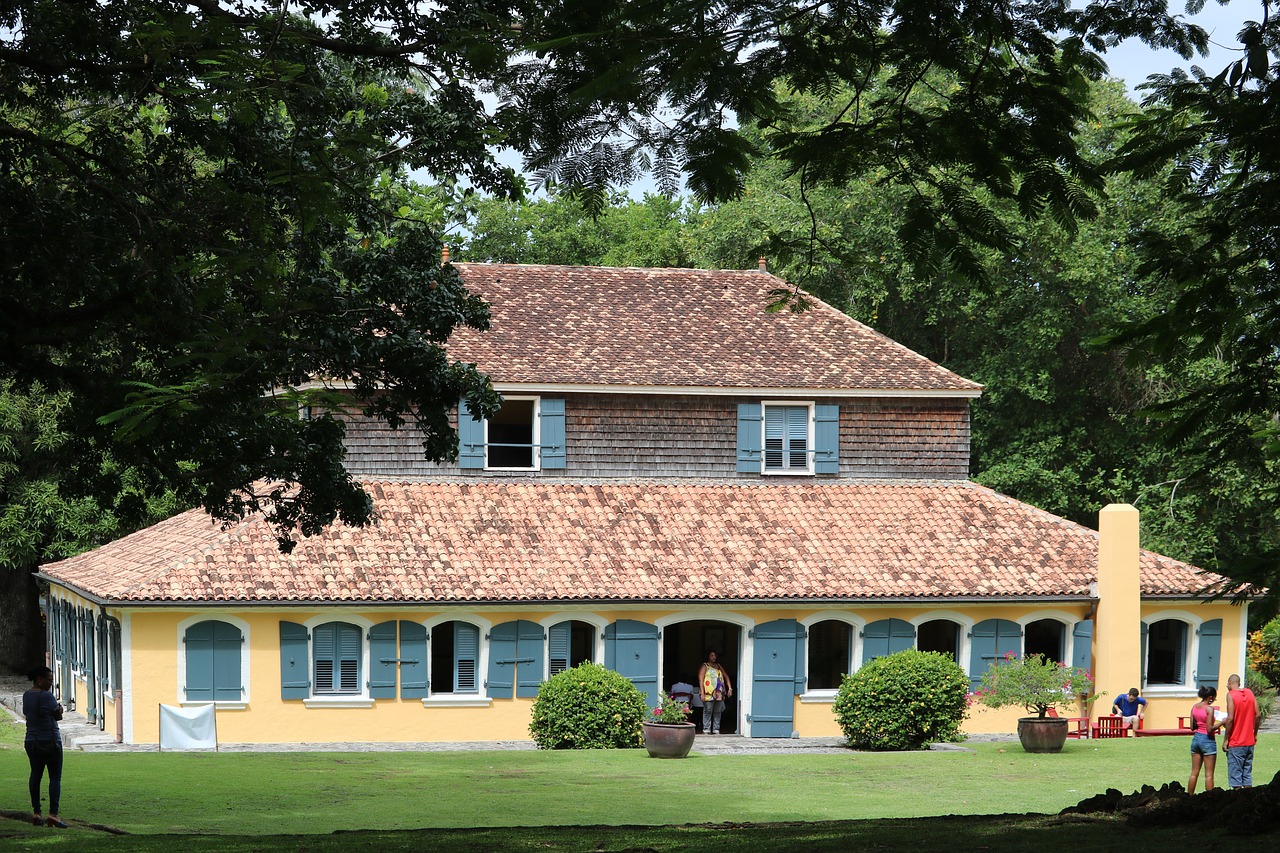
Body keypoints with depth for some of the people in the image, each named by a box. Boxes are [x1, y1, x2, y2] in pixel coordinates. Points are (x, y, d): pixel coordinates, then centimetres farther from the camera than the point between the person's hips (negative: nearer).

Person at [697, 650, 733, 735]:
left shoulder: (719, 666, 20)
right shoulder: (705, 666, 2)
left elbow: (726, 677, 22)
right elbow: (700, 680, -6)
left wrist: (729, 688, 10)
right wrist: (702, 693, -16)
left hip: (719, 694, 5)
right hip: (709, 693, -5)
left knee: (718, 712, 6)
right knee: (708, 711, -5)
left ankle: (716, 729, 11)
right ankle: (707, 729, 0)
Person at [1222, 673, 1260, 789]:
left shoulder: (1231, 695, -10)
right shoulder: (1250, 693, 7)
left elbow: (1230, 718, -16)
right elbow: (1257, 715, 6)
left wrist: (1226, 739, -10)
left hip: (1236, 742, -6)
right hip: (1249, 741, 6)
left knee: (1235, 774, -2)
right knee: (1247, 773, 12)